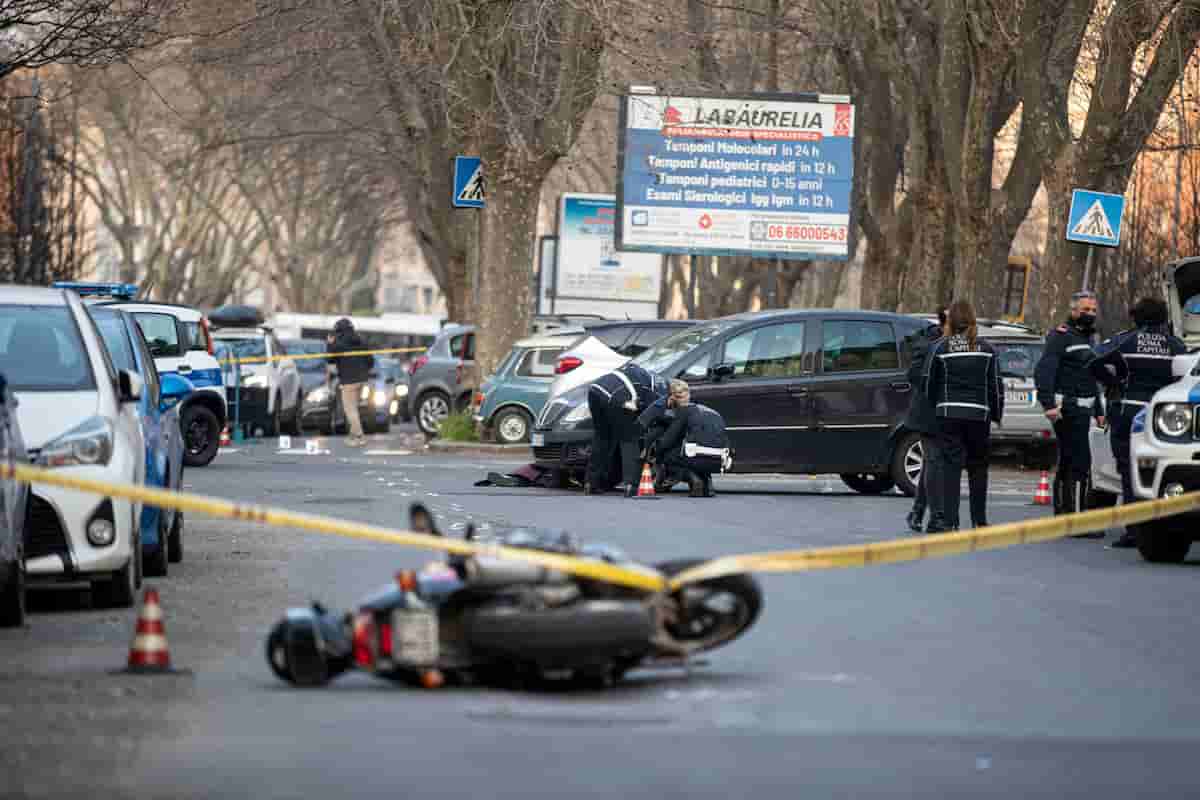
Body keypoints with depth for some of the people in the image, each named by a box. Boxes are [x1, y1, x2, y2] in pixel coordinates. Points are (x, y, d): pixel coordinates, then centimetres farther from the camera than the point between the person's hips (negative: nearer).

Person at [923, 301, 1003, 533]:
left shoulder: (940, 348, -3)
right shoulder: (986, 350, 2)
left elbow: (929, 384, 1)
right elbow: (995, 385, 4)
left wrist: (934, 408, 16)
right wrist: (997, 414, 13)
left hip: (948, 415, -2)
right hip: (979, 415, 2)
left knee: (949, 466, 0)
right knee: (978, 467, 13)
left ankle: (948, 520, -7)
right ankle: (979, 520, 17)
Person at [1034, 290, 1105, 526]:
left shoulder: (1086, 338, 22)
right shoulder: (1060, 336, -8)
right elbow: (1043, 371, -18)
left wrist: (1098, 411, 29)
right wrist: (1049, 404, -27)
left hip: (1081, 411, 10)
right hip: (1067, 410, -10)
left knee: (1066, 466, 12)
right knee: (1080, 463, -14)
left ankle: (1062, 516, 17)